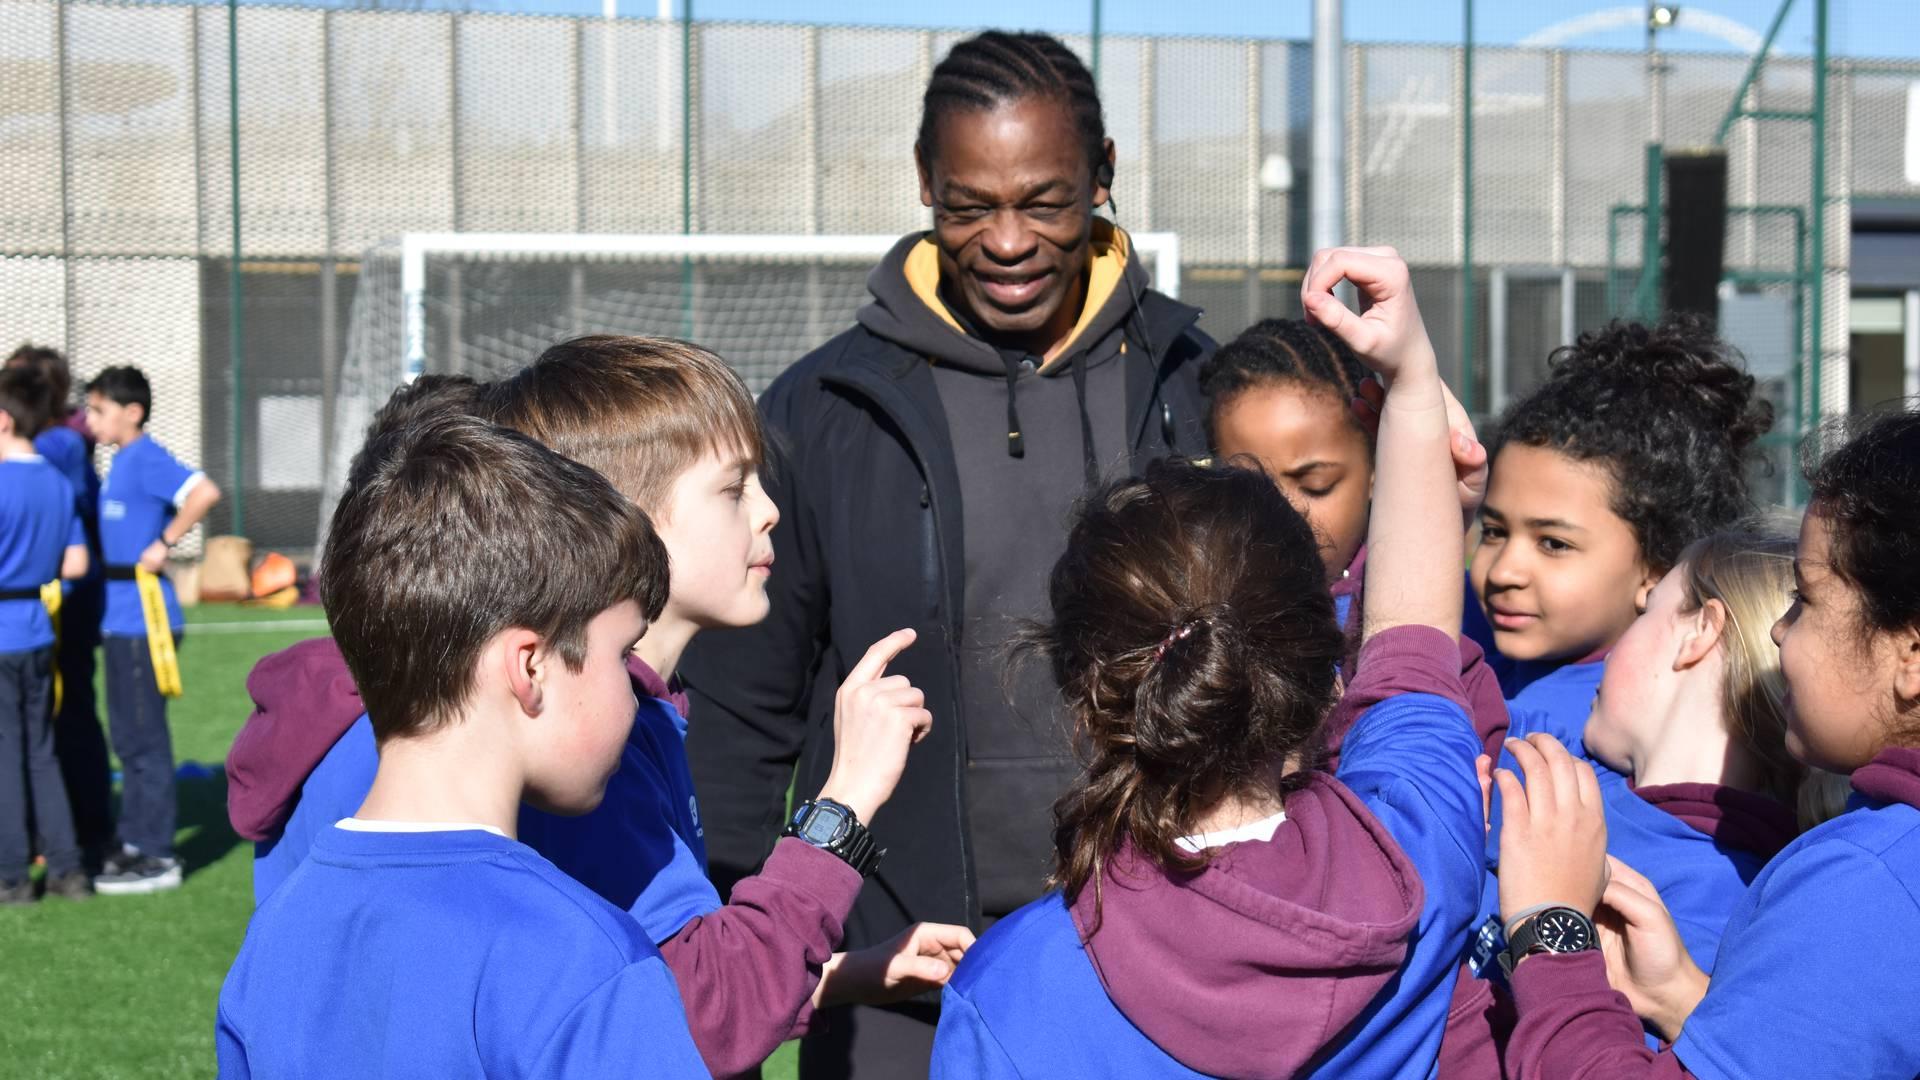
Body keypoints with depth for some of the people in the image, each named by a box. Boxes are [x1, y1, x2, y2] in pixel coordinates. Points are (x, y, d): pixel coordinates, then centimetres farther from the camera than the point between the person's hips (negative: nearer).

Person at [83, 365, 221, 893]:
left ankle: (156, 856, 2)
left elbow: (204, 492, -29)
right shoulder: (122, 461, 16)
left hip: (141, 618, -10)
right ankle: (135, 843, 24)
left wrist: (164, 544, -22)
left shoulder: (145, 459, -14)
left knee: (144, 737, -4)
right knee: (127, 735, 15)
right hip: (120, 618, 10)